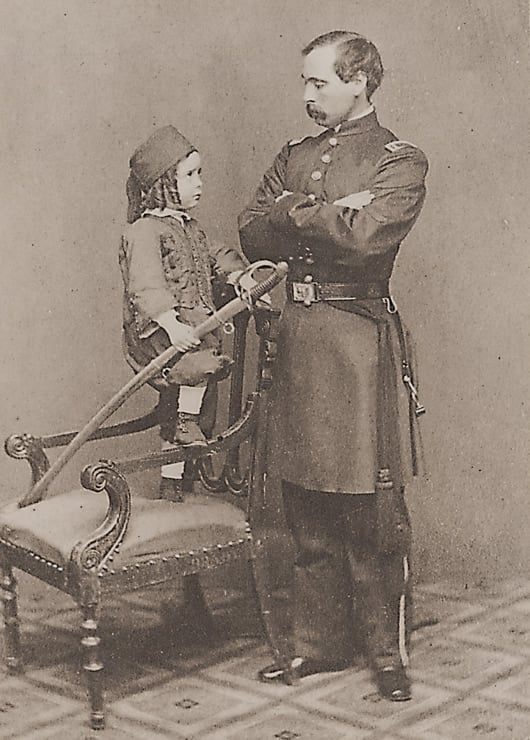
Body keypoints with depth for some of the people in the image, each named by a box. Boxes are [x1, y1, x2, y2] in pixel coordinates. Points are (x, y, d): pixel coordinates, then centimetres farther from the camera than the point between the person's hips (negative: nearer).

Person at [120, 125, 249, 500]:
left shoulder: (190, 227, 18)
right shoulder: (144, 231, -11)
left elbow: (215, 257, 22)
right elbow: (146, 285, -22)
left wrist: (239, 277, 0)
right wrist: (171, 324, -35)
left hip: (193, 319, 8)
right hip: (154, 330, -8)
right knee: (202, 347, -33)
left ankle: (171, 483, 20)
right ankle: (188, 423, -18)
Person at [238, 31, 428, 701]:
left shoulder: (400, 162, -1)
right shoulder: (294, 156, 17)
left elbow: (366, 237, -20)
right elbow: (252, 236, 4)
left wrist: (293, 212, -7)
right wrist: (325, 212, -10)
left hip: (360, 339, -5)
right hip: (297, 336, 6)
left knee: (373, 511, 0)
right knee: (307, 513, 10)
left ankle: (388, 651, 14)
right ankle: (318, 644, 23)